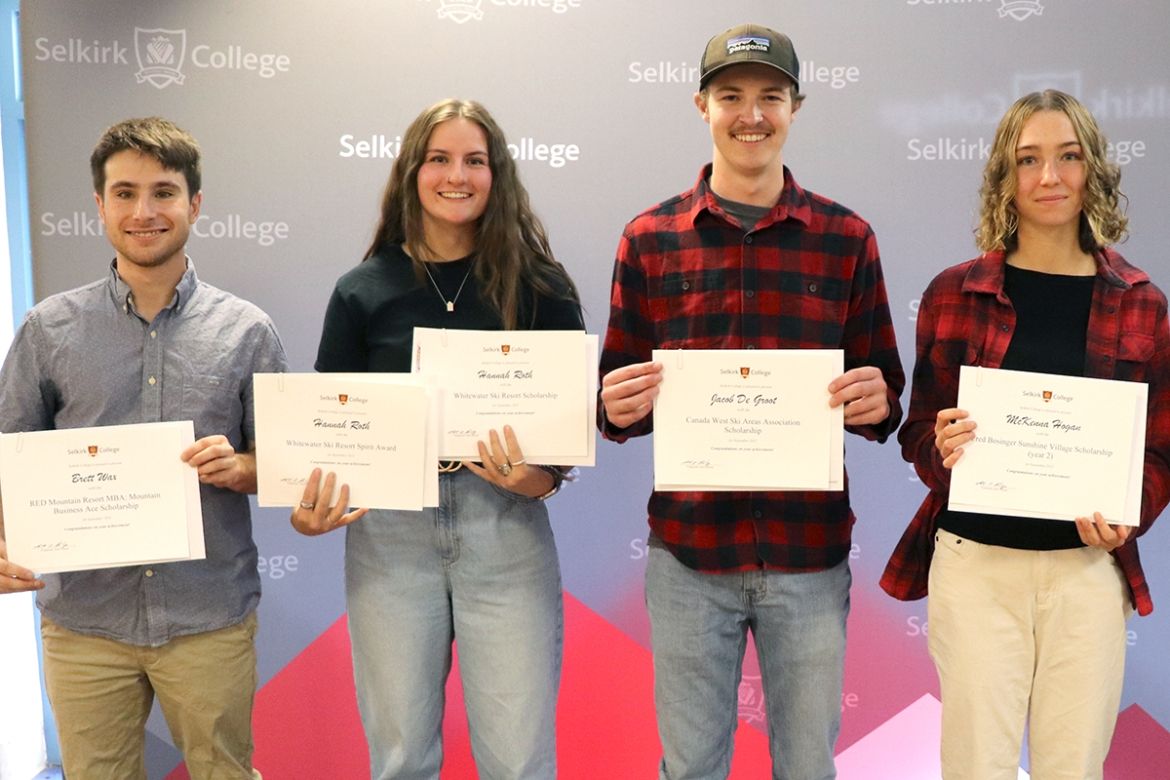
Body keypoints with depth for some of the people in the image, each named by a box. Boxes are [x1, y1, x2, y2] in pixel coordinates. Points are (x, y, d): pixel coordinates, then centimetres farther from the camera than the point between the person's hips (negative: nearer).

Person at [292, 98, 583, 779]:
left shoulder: (538, 285, 2)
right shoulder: (363, 292, 5)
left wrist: (543, 476, -17)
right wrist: (311, 504, -12)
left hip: (505, 527, -1)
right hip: (388, 533, 1)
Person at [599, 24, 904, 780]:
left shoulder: (847, 237, 2)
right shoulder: (649, 238, 2)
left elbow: (883, 391, 6)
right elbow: (617, 394, 6)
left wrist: (877, 404, -17)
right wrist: (618, 409, -17)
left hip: (810, 554, 0)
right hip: (689, 552, 0)